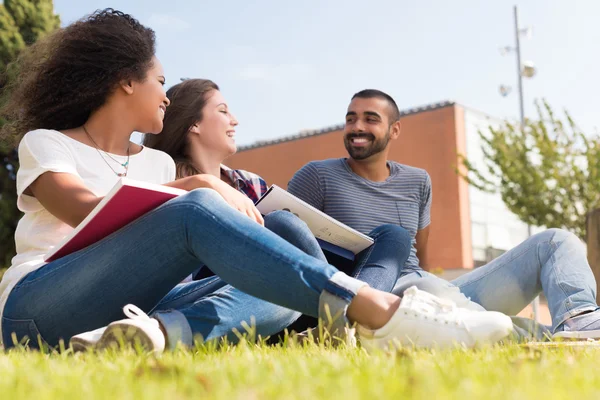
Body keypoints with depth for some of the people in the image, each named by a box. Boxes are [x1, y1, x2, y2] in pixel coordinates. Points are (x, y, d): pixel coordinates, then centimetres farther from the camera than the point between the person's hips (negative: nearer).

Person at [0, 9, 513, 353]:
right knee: (195, 209, -30)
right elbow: (88, 212, -11)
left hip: (134, 303, 5)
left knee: (282, 290, -17)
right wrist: (197, 186, -17)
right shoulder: (43, 143, 9)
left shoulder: (156, 163, 24)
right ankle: (378, 309, -40)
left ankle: (160, 331, -46)